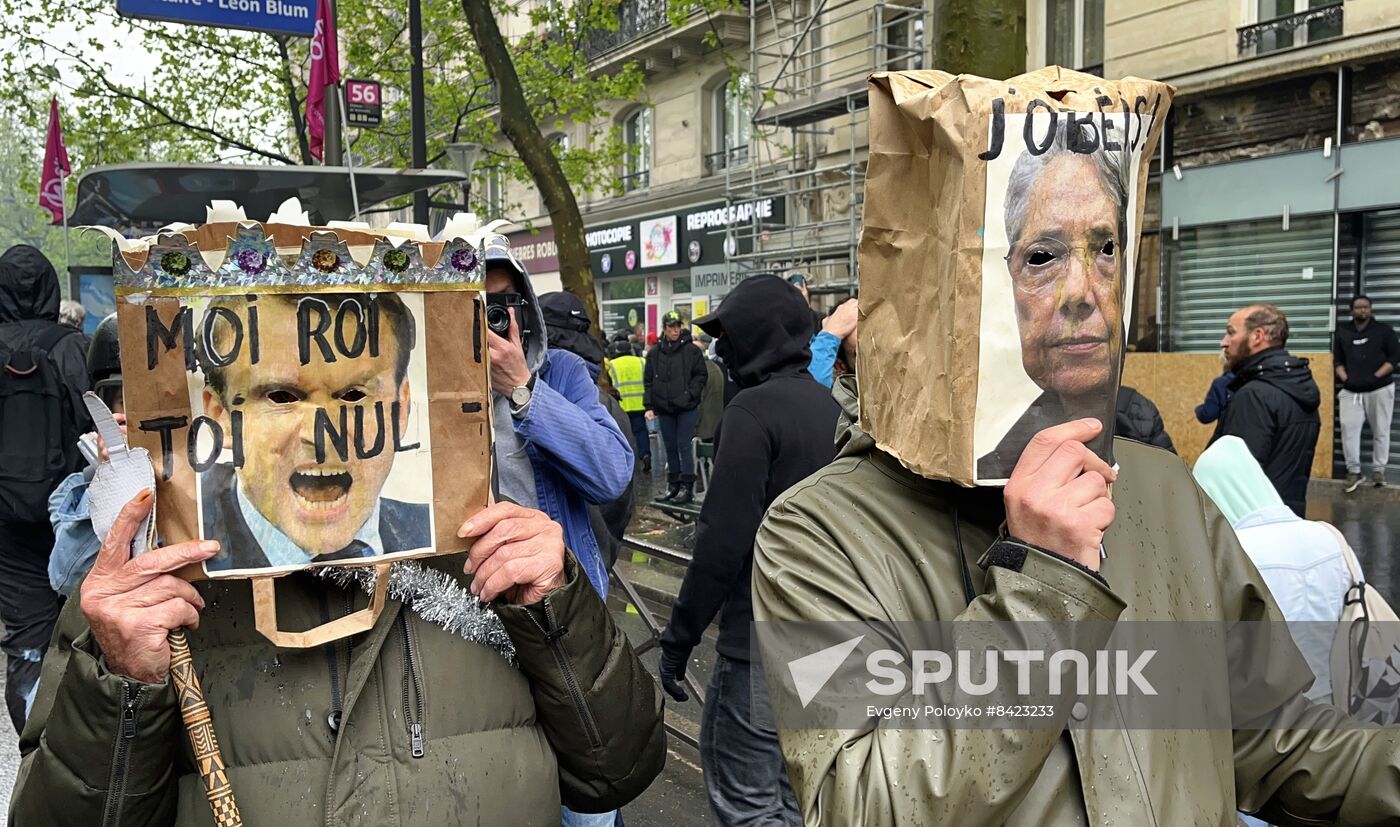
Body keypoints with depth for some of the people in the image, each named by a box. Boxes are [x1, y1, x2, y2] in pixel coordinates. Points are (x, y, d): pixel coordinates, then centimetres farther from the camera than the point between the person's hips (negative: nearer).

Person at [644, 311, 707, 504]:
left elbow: (701, 375, 1)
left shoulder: (690, 350, -3)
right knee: (670, 446, 11)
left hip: (687, 408, -4)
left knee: (683, 445, -5)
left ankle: (687, 486, 1)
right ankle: (673, 484, 21)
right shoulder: (655, 352, 6)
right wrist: (650, 406, 4)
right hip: (665, 408, 4)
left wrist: (690, 394, -10)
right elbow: (648, 381, 9)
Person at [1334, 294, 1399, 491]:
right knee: (1349, 429, -8)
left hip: (1380, 389, -1)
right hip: (1351, 390, 2)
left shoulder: (1383, 329, 4)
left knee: (1380, 431, 3)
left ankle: (1378, 470, 12)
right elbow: (1337, 360, 13)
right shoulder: (1342, 332, 10)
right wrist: (1345, 379, -3)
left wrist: (1376, 376, -11)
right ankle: (1354, 471, -1)